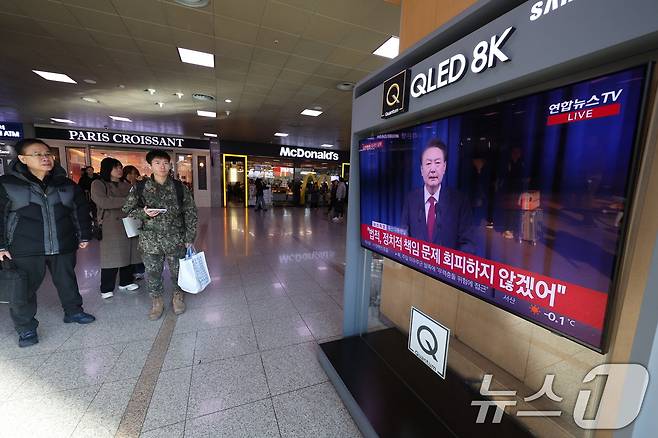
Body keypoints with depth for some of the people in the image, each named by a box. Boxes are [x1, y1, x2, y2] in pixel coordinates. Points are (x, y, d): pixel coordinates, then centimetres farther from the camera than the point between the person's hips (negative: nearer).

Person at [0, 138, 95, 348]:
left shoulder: (67, 185, 3)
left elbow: (81, 211, 9)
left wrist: (84, 236, 8)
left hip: (64, 246, 2)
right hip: (25, 250, -2)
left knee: (67, 281, 15)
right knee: (24, 288, 6)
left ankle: (73, 311, 34)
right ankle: (25, 327, 24)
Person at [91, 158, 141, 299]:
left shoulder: (126, 185, 15)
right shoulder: (98, 184, 0)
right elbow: (102, 201, -15)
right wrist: (126, 201, -18)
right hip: (110, 226, -4)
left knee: (128, 254, 9)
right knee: (112, 256, -1)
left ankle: (126, 281, 24)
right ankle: (106, 289, 13)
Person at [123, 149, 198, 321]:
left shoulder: (179, 187, -3)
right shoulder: (140, 187, -1)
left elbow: (190, 213, -1)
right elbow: (127, 209, 8)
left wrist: (189, 238, -4)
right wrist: (144, 213, -15)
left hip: (176, 239, 0)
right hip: (150, 240, 1)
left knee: (177, 270, 12)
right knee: (152, 273, 11)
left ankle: (178, 297, 36)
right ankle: (157, 301, 33)